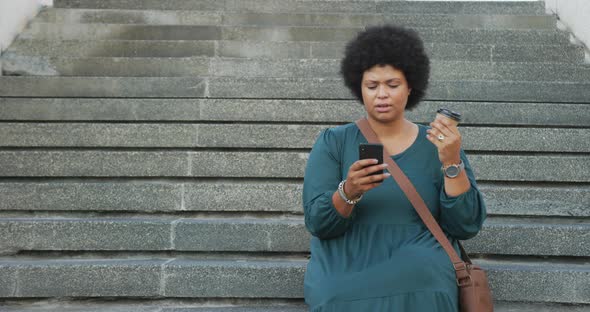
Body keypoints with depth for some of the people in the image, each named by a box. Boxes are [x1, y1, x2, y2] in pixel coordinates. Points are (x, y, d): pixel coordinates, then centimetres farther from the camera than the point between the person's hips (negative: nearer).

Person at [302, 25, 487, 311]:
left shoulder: (436, 146, 6)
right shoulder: (332, 143, 4)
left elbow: (466, 226, 0)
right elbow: (318, 223, -5)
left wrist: (452, 162, -14)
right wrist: (348, 192, -25)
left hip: (420, 275, 1)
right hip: (345, 269, 0)